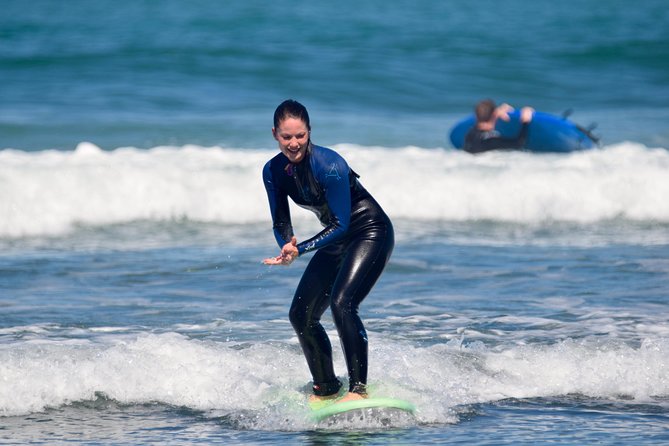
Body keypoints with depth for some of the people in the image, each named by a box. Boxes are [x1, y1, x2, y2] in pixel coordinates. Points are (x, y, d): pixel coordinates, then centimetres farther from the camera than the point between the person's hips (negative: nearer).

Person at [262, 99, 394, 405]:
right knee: (301, 315, 5)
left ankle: (359, 388, -25)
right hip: (336, 239, 8)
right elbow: (280, 222, -1)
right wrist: (287, 244, -23)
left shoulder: (329, 165, -27)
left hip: (371, 233, -8)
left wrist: (300, 250, -31)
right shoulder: (274, 171, -6)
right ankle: (326, 389, 21)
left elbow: (341, 224, -25)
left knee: (341, 303, -27)